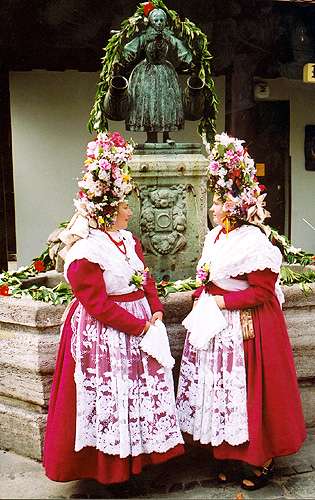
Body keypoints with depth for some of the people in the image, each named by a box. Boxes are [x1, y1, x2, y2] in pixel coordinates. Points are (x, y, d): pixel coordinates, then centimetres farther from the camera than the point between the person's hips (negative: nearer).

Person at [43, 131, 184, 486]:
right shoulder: (85, 252, -19)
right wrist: (139, 326, -18)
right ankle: (108, 468, 20)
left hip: (140, 323, 9)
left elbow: (146, 280, 14)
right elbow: (98, 303, -21)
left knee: (142, 390, 16)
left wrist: (156, 311, -2)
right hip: (105, 334, -8)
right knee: (109, 397, 3)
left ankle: (136, 452, 34)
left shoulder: (129, 241, 8)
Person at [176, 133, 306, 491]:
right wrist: (200, 299, 1)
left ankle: (260, 460, 22)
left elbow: (262, 291, -19)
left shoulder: (253, 242, -18)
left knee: (244, 390, 2)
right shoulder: (215, 236, 8)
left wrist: (222, 301, -19)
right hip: (214, 325, 8)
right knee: (216, 384, 13)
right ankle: (223, 452, 29)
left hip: (245, 327, -8)